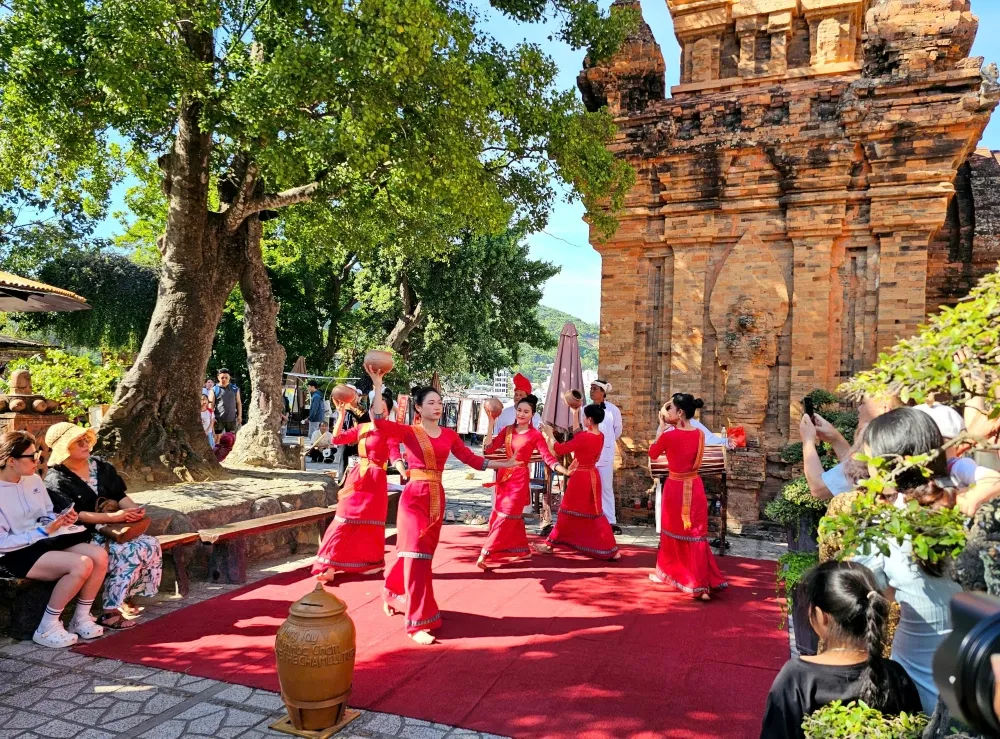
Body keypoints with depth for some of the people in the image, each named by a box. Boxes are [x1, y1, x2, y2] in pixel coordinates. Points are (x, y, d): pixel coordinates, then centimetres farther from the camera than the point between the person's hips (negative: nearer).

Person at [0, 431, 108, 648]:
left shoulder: (33, 479, 6)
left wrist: (61, 518, -5)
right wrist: (43, 531, -20)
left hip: (44, 542, 7)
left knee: (99, 556, -17)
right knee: (81, 564, -28)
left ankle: (81, 618, -1)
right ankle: (47, 628, -10)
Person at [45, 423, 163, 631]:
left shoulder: (100, 466, 9)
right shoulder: (56, 480, -9)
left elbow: (120, 495, 6)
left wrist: (134, 509, -16)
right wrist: (114, 517, -27)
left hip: (111, 530, 6)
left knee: (151, 544, -15)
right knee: (131, 553, -26)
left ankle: (126, 597, 0)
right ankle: (110, 611, -16)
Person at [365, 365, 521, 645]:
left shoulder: (449, 435, 8)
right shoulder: (408, 432, -6)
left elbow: (472, 459, 9)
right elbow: (379, 422, -22)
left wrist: (505, 464, 7)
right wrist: (377, 385, -25)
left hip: (437, 498, 5)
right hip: (414, 496, -5)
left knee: (420, 552, 15)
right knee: (416, 553, -7)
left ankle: (394, 595, 42)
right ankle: (418, 623, -1)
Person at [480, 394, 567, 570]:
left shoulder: (535, 435, -7)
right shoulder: (507, 430, 5)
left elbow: (548, 457, -13)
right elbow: (489, 449, -3)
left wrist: (565, 471, -29)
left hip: (520, 478, -5)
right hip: (503, 476, 5)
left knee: (506, 516, -5)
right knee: (509, 516, 11)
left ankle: (486, 554, -3)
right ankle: (522, 550, 26)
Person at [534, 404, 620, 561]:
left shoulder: (583, 437, -21)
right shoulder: (600, 437, 2)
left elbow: (559, 449, -13)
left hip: (580, 477, -7)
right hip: (593, 476, 7)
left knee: (568, 512, 4)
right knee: (595, 513, 12)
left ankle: (550, 545, 16)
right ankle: (611, 550, 11)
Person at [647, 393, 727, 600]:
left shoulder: (669, 436, -17)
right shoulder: (699, 434, 1)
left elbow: (653, 454, 1)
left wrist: (661, 426, 1)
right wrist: (669, 427, 10)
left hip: (676, 488, -4)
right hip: (694, 487, 4)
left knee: (672, 532, 13)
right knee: (696, 535, 9)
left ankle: (667, 573, 29)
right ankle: (703, 584, 9)